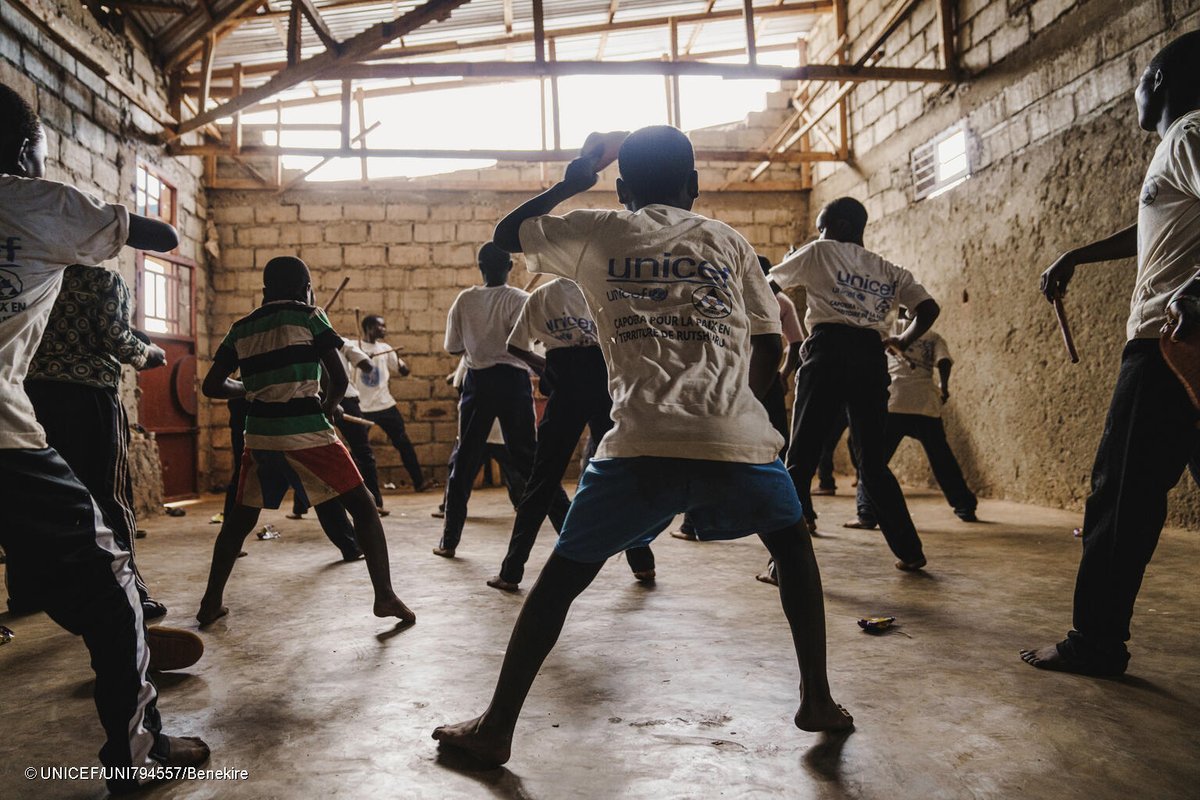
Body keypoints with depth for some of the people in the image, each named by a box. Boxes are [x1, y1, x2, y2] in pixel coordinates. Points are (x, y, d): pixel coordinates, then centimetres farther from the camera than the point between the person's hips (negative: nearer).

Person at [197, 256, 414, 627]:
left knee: (240, 518, 23)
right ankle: (384, 595, -3)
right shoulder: (309, 317, 0)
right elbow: (339, 379, -7)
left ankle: (211, 603, 25)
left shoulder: (241, 328, 11)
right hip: (306, 433, -4)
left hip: (260, 435, 4)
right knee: (363, 506, 5)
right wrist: (328, 407, 12)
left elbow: (212, 385, 12)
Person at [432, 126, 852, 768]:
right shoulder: (728, 241, 19)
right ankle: (817, 701, 31)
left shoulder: (598, 233, 15)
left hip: (641, 445, -1)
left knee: (560, 578, 14)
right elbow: (769, 347, 16)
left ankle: (496, 729, 18)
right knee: (792, 545, 29)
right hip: (738, 439, 2)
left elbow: (506, 234, 30)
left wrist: (568, 185, 40)